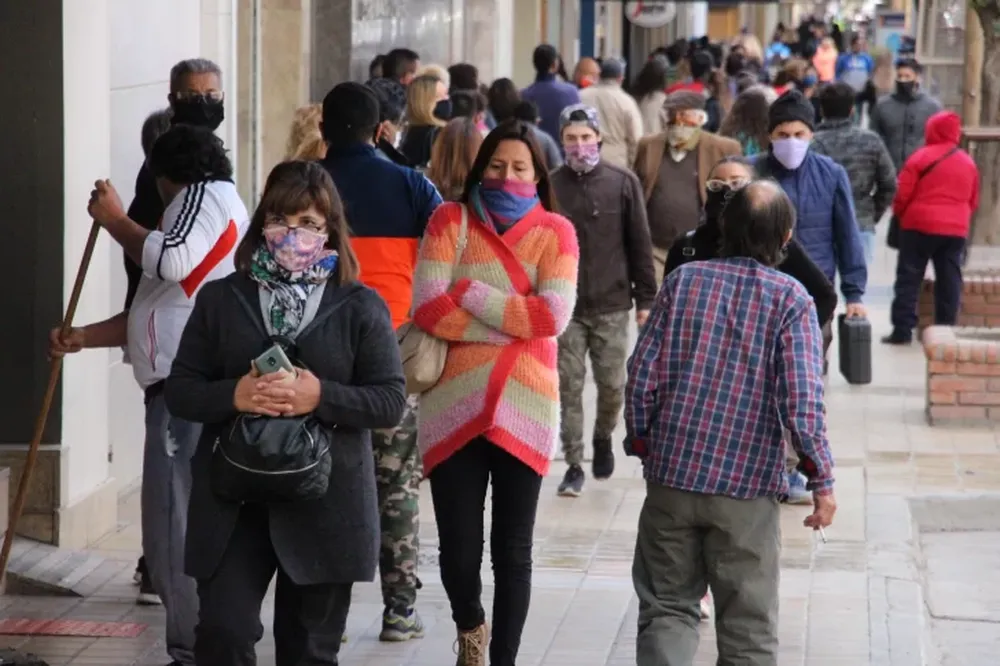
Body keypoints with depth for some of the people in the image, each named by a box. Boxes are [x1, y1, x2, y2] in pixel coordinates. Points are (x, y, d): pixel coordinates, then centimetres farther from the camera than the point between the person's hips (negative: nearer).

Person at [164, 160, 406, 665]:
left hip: (325, 505, 0)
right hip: (234, 498, 1)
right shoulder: (221, 299, 6)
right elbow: (179, 391, 4)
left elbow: (391, 401, -3)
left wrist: (320, 397, -20)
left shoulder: (361, 307, 2)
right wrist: (234, 396, -17)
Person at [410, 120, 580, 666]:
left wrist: (469, 292, -10)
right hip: (454, 409, 0)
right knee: (458, 549, 2)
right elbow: (428, 308, -9)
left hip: (524, 411, 0)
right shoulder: (451, 220, 2)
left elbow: (554, 317, -12)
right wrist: (514, 325, -11)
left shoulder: (555, 232, 3)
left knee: (513, 552, 5)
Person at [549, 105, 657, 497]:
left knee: (612, 384, 7)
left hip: (612, 304, 0)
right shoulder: (551, 186, -2)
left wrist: (645, 299, 1)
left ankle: (603, 438, 35)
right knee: (569, 387, 1)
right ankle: (574, 465, 10)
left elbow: (639, 244, 2)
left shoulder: (623, 183, -1)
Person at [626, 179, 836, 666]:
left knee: (667, 607, 12)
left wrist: (641, 443, 14)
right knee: (748, 625, 8)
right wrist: (821, 479, -5)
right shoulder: (790, 298, -8)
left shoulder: (684, 280, 0)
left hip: (672, 474, 2)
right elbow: (801, 400, -13)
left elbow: (642, 374, 0)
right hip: (748, 483, -2)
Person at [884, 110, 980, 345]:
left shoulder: (920, 158, -9)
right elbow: (974, 202, 13)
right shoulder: (968, 162, 8)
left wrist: (899, 215, 10)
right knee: (949, 280, 9)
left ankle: (902, 329, -2)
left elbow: (903, 196, -8)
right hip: (956, 229, 4)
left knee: (909, 278, 2)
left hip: (919, 226, -4)